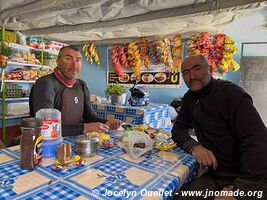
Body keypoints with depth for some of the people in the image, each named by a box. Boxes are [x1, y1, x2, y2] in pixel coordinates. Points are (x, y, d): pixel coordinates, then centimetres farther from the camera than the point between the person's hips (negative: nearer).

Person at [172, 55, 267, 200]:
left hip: (247, 180, -4)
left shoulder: (231, 93, -17)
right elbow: (178, 128, 4)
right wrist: (193, 146, -16)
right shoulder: (190, 98, 4)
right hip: (216, 176, 5)